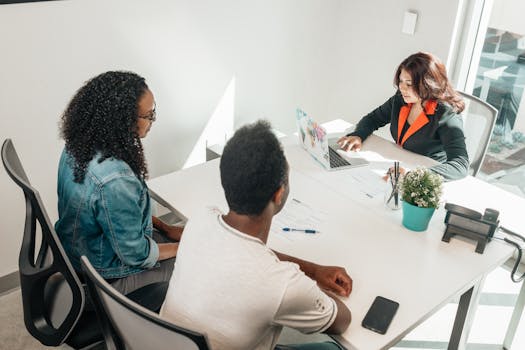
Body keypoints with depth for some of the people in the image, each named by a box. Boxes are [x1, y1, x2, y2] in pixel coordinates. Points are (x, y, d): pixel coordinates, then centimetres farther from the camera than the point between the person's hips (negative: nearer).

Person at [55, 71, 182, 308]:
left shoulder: (77, 147, -9)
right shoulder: (115, 181, -38)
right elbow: (136, 255, -25)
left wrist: (165, 227, 6)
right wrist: (182, 247, -10)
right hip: (107, 273, -8)